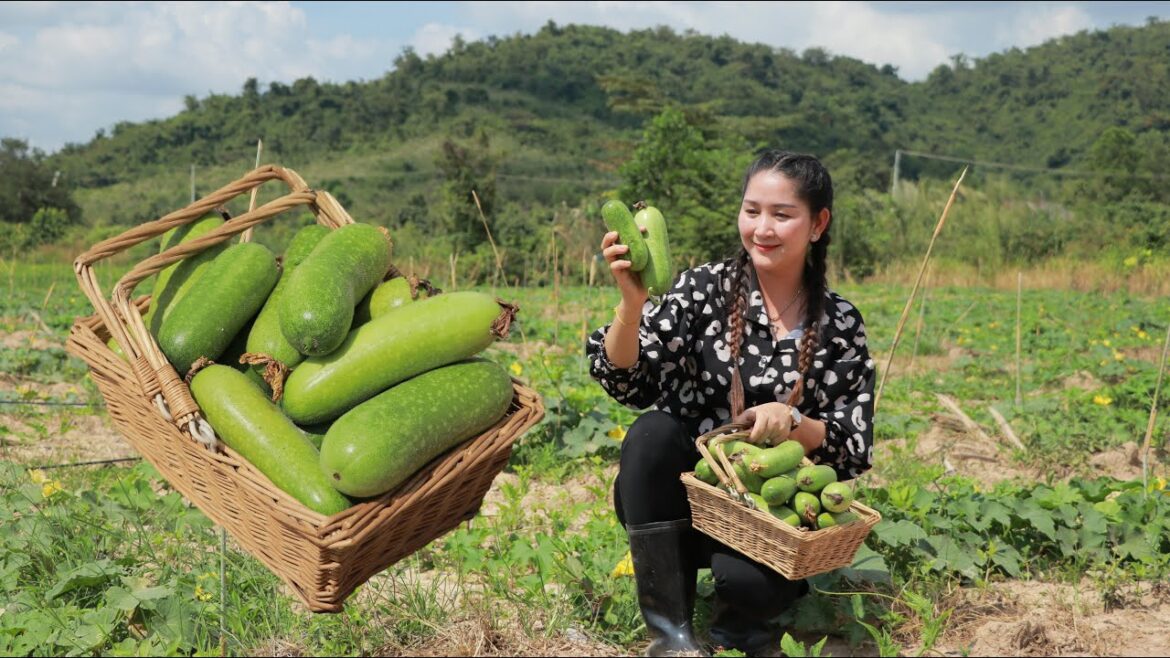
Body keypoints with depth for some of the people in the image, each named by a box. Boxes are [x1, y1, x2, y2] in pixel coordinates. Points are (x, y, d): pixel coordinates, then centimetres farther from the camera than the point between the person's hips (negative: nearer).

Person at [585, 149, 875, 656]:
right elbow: (626, 384, -16)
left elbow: (855, 447, -1)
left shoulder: (840, 325, 0)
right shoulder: (704, 289, -5)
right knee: (654, 430, -30)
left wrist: (792, 422, -21)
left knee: (748, 577, -32)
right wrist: (632, 301, -33)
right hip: (674, 496, 1)